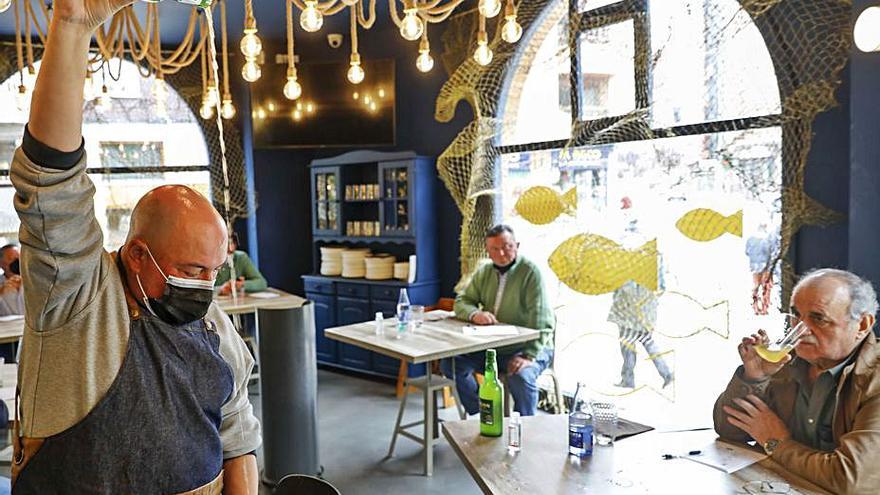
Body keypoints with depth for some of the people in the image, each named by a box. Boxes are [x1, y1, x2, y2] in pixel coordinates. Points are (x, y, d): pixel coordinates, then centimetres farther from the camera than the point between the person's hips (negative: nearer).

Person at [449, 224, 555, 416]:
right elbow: (461, 301, 9)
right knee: (454, 363, -13)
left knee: (521, 376, -35)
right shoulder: (484, 272, 8)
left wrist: (529, 356, -29)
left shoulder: (530, 272, -12)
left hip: (529, 347, -6)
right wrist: (475, 314, -16)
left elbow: (541, 320, -19)